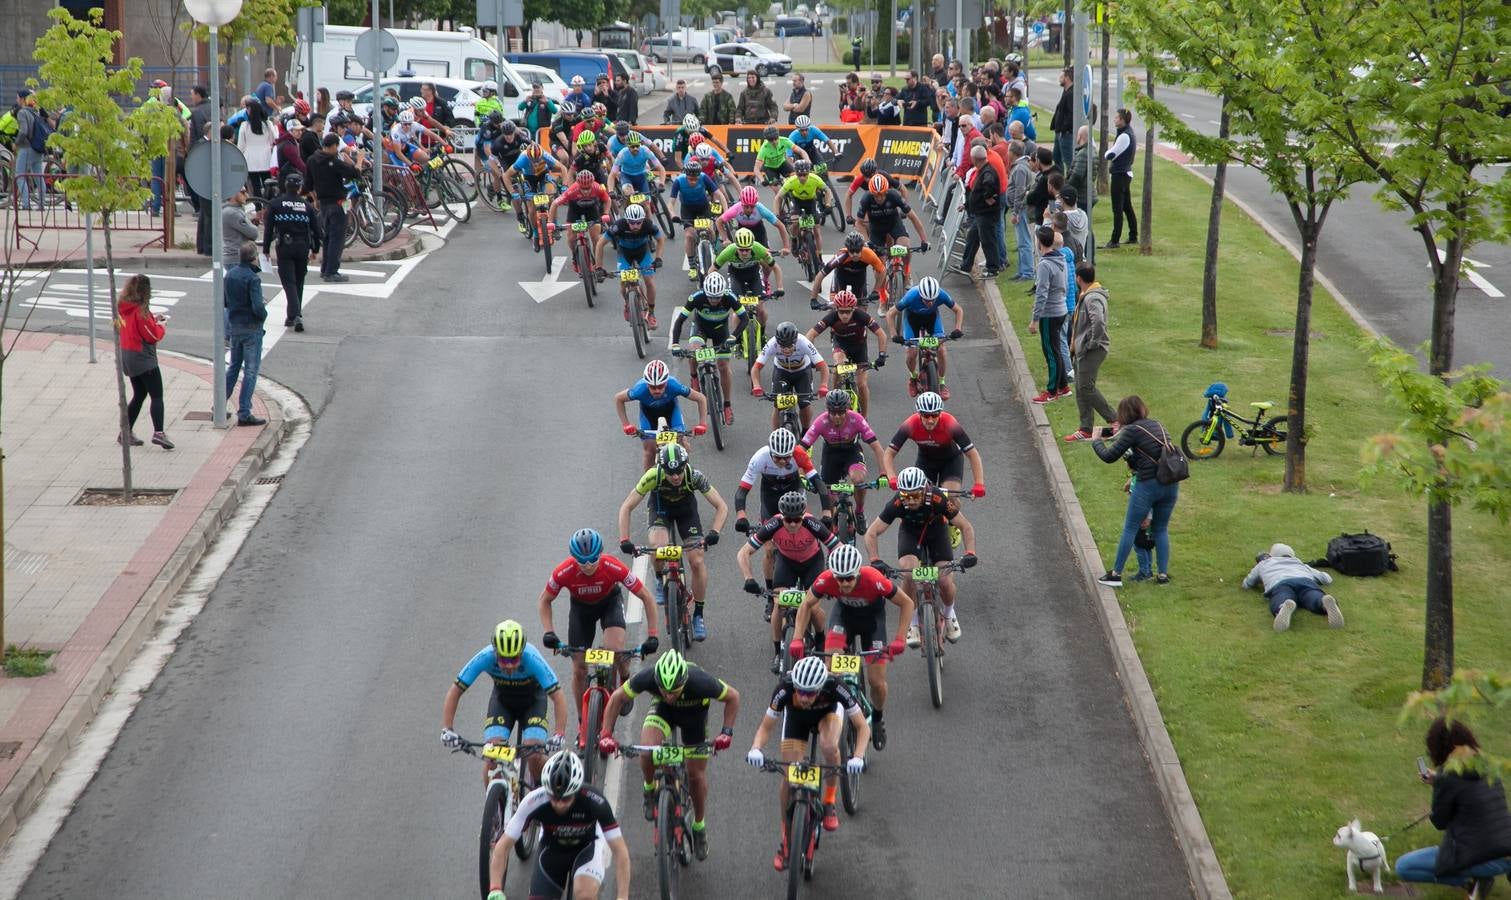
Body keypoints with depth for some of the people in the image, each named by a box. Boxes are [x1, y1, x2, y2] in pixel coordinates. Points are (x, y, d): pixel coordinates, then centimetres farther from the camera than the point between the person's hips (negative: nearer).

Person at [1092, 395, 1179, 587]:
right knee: (1161, 529, 18)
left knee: (1130, 529, 5)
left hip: (1148, 485, -6)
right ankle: (1163, 574, 16)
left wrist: (1096, 441, 11)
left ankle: (1116, 574, 9)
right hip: (1171, 484, 6)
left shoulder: (1132, 431, -8)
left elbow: (1109, 456, -7)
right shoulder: (1157, 425, 13)